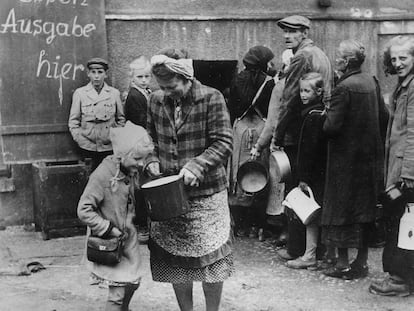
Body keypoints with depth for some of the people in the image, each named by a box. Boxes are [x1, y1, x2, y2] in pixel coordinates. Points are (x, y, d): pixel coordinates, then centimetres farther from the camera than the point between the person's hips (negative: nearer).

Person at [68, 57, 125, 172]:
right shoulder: (79, 93, 4)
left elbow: (121, 119, 14)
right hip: (88, 149, -1)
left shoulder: (114, 93, 6)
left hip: (110, 148, 1)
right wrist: (82, 141, -4)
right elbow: (73, 122, 6)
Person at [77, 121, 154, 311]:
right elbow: (84, 211, -23)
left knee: (133, 281, 20)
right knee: (118, 289, -5)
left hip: (128, 237, 7)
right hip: (107, 243, -7)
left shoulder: (132, 172, -1)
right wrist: (108, 229, -21)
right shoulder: (103, 175, -24)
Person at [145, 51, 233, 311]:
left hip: (206, 193, -4)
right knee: (174, 260, 10)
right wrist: (152, 160, -3)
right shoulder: (157, 100, 4)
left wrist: (196, 165, -24)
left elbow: (224, 143, -13)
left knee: (210, 258, 5)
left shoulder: (211, 98, -9)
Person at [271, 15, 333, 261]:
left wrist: (276, 137, -11)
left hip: (298, 136, -9)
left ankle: (297, 250, 4)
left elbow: (289, 101, -16)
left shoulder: (301, 57, -13)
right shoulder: (322, 55, 16)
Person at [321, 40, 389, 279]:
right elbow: (384, 117, 8)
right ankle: (362, 262, 21)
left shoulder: (344, 88, -18)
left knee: (340, 211, 4)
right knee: (365, 211, 14)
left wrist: (327, 114, -1)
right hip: (370, 155, 7)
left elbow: (331, 127, -22)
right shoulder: (372, 82, 3)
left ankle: (343, 263, 8)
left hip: (346, 158, -7)